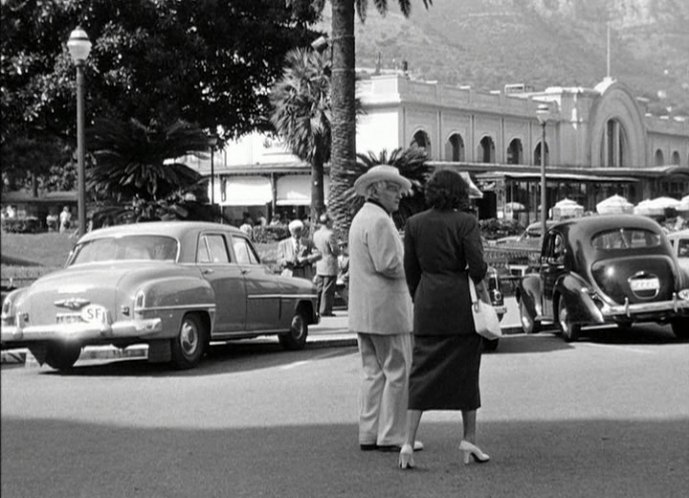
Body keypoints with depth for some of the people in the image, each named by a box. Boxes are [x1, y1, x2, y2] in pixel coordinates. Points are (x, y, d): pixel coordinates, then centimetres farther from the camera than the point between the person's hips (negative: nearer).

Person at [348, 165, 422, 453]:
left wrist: (407, 261, 13)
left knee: (374, 372, 13)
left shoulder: (361, 218, 18)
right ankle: (390, 437, -3)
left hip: (363, 311, 10)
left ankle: (369, 434, 14)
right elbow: (388, 265, -23)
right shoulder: (379, 221, -16)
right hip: (386, 310, -10)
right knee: (398, 372, -5)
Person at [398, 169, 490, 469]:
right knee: (466, 370, 11)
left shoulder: (414, 224, 3)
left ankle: (408, 442, -9)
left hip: (428, 302, 3)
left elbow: (411, 270, 7)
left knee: (421, 374, 3)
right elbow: (477, 266, -14)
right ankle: (469, 439, 18)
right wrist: (482, 289, 5)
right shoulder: (466, 222, -7)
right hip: (461, 300, -2)